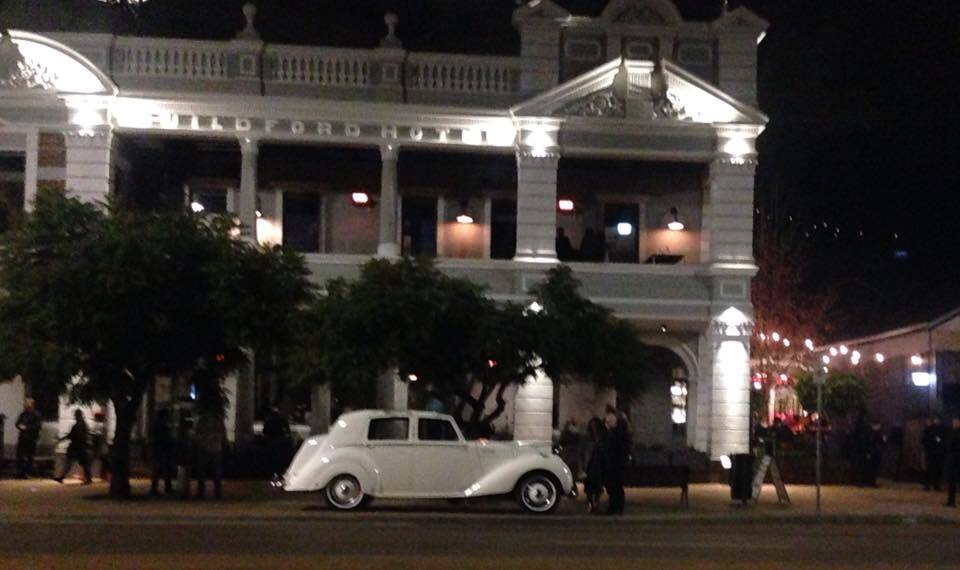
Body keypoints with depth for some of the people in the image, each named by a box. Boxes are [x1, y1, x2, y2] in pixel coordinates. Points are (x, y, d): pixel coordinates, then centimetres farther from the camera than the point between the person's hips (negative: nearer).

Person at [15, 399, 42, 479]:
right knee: (19, 456, 4)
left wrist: (26, 427, -17)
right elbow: (17, 423, 17)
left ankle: (28, 474, 4)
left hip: (31, 439, -6)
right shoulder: (23, 414, 13)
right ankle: (20, 473, 11)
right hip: (22, 438, 6)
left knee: (29, 457, -2)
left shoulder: (36, 415, -6)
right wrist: (20, 426, -6)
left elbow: (38, 426, -13)